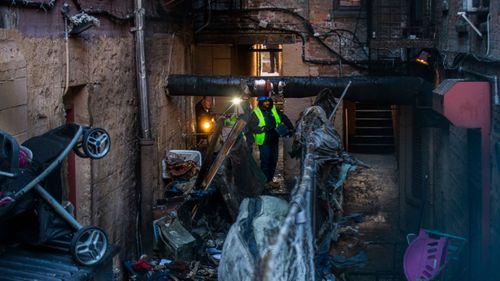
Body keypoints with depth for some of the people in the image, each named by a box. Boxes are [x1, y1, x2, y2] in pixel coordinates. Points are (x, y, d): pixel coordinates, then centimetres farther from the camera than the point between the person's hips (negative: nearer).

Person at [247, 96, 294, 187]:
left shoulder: (274, 110, 6)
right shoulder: (255, 113, -10)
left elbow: (284, 118, 16)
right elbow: (250, 127, -16)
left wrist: (290, 128, 6)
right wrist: (263, 128, -27)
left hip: (274, 140, 6)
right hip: (264, 141, -6)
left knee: (273, 160, 11)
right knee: (265, 161, -7)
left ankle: (270, 179, 23)